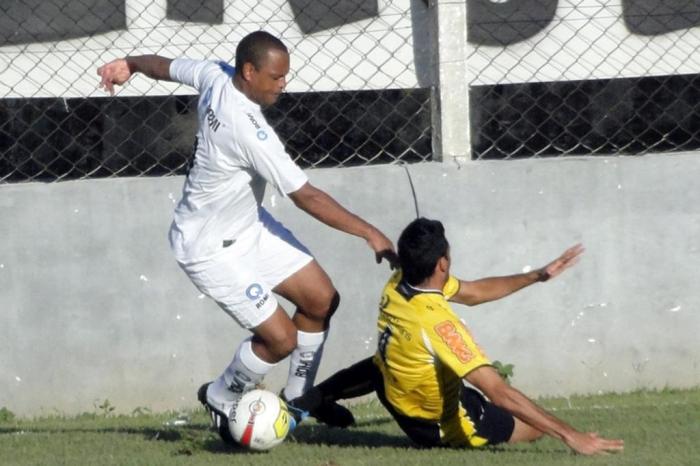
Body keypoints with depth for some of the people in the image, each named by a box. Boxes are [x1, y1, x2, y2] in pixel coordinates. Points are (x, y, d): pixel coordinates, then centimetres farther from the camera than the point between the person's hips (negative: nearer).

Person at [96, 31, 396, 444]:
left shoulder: (215, 77, -9)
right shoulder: (248, 131, -34)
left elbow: (165, 66, 13)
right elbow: (307, 197, -30)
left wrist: (130, 64, 35)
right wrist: (369, 233, -23)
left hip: (249, 223, 10)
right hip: (212, 248, -10)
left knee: (321, 299, 6)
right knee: (280, 337, -9)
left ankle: (298, 397, 25)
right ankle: (222, 400, 19)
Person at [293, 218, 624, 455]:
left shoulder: (396, 285, -17)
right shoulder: (436, 324, -40)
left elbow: (473, 292, 0)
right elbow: (499, 393, -42)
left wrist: (538, 276, -4)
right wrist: (570, 436, -43)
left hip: (393, 392, 7)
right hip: (440, 424, -7)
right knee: (537, 424, 11)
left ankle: (312, 400, 29)